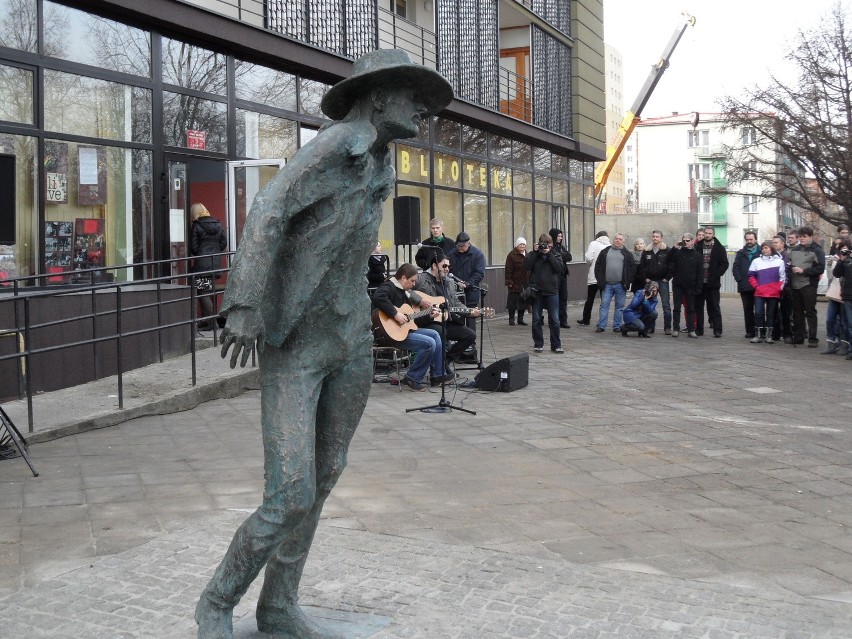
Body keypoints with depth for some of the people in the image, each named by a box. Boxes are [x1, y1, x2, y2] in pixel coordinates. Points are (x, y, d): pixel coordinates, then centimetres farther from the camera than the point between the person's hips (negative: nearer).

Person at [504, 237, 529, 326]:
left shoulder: (527, 255, 14)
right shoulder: (512, 255, -6)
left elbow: (529, 269, 20)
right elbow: (508, 270, -10)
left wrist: (529, 281, 13)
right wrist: (509, 281, -15)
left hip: (524, 283, 6)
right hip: (514, 283, -6)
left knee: (523, 301, 8)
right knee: (513, 302, -2)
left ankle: (520, 319, 17)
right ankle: (511, 319, 5)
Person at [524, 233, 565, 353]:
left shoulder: (555, 254, 6)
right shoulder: (533, 255, 5)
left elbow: (560, 267, -10)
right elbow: (527, 266, -11)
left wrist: (549, 254, -12)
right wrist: (534, 252, -14)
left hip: (552, 291, 0)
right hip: (536, 291, 0)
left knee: (554, 320, 1)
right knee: (536, 319, 5)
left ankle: (556, 345, 10)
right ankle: (538, 344, 15)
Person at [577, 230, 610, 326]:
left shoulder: (593, 244, -5)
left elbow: (588, 257, -14)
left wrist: (592, 264, 6)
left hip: (594, 276, -2)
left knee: (590, 299, 9)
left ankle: (586, 320, 15)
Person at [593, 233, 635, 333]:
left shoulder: (627, 254, 8)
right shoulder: (605, 252, 10)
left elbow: (633, 268, 5)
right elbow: (598, 266, 10)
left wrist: (628, 281, -3)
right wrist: (599, 280, 1)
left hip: (620, 285, 0)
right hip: (607, 285, 0)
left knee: (619, 306, 4)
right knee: (604, 305, -2)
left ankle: (617, 326, 11)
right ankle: (601, 326, 0)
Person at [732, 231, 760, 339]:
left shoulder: (762, 252, 2)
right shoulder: (741, 253, 14)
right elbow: (735, 268, 10)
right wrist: (739, 279, -3)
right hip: (745, 286, 4)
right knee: (748, 309, 6)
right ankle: (750, 331, 11)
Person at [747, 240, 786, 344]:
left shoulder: (779, 261, 5)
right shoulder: (756, 261, 7)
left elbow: (783, 278, 4)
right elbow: (751, 276, 8)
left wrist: (778, 288, -5)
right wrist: (756, 286, -3)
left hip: (774, 293, 0)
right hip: (759, 293, 1)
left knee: (771, 314, 5)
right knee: (758, 313, -6)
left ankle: (768, 335, 11)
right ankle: (758, 335, -2)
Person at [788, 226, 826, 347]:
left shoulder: (817, 250, -4)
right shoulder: (794, 249, 14)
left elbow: (820, 268, -12)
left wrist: (803, 271, -16)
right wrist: (790, 269, -1)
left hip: (808, 286, -6)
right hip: (795, 285, 6)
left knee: (810, 312, -4)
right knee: (797, 312, 12)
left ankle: (813, 339, -1)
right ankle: (798, 337, 20)